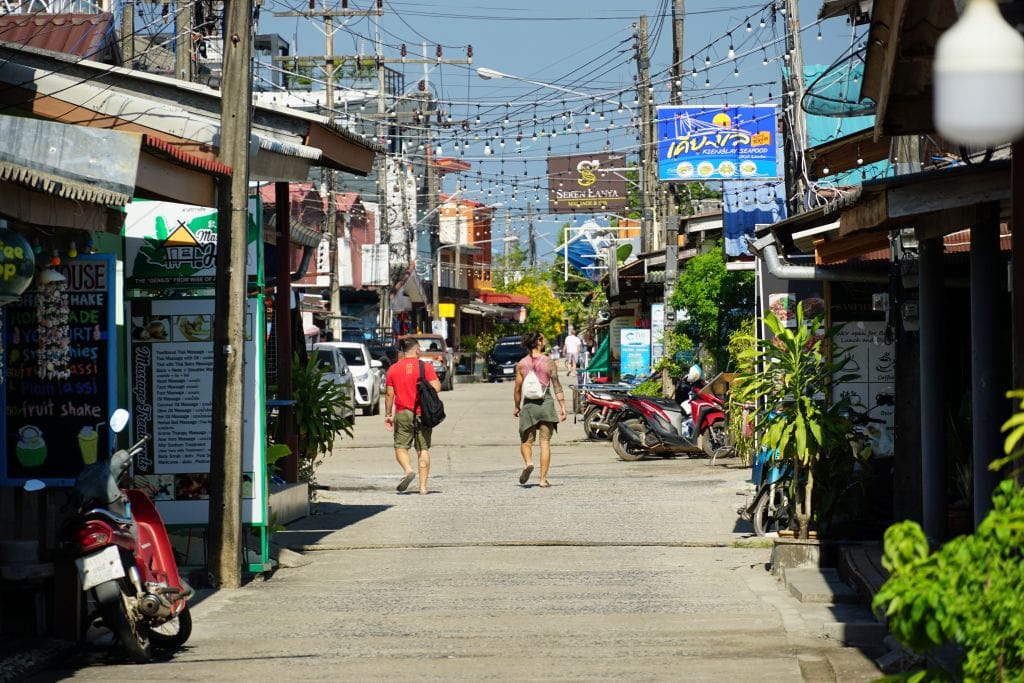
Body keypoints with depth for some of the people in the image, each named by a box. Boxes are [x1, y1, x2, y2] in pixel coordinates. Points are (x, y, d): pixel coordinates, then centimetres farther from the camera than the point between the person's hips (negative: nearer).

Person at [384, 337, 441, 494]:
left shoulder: (393, 369, 2)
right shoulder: (425, 367, -4)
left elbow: (389, 394, 3)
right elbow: (436, 388, -11)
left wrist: (388, 414, 11)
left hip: (402, 414, 0)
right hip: (423, 414, 0)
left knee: (401, 447, 10)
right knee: (423, 449, 6)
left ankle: (408, 470, -19)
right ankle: (423, 486, 2)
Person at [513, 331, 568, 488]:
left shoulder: (521, 364, 0)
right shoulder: (549, 362, -2)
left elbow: (518, 389, 2)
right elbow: (557, 386, -4)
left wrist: (517, 407, 15)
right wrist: (562, 406, 0)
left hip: (528, 405, 1)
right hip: (546, 404, 0)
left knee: (526, 441, 13)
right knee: (545, 442, 4)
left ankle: (528, 462, -18)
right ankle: (543, 479, 0)